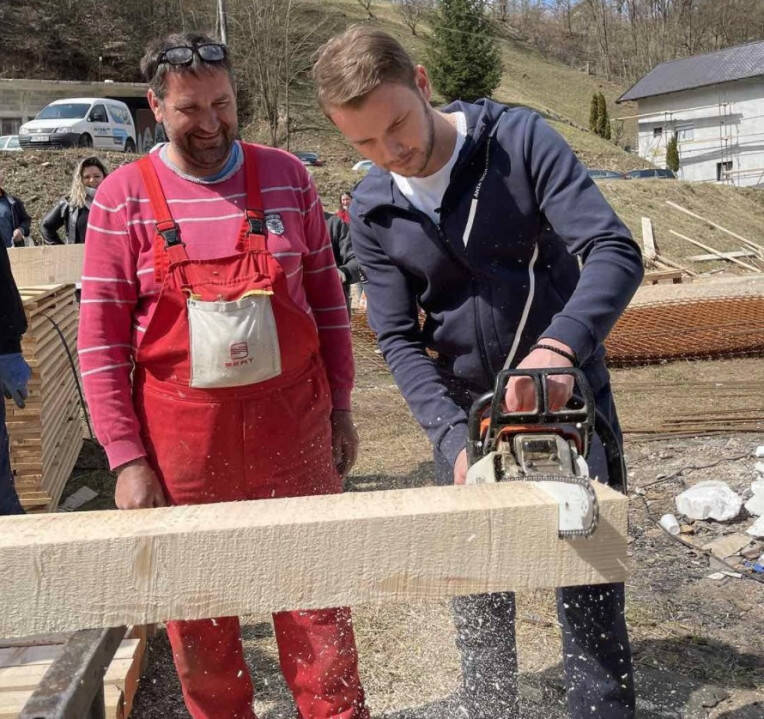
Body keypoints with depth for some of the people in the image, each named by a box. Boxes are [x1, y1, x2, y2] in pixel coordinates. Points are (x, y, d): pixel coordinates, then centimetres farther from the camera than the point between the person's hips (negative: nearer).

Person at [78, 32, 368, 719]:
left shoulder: (286, 177, 3)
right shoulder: (124, 196, -3)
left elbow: (326, 295, 8)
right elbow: (100, 336, -3)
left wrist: (341, 405, 6)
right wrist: (127, 458, -7)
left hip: (293, 424, 1)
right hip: (181, 432, 0)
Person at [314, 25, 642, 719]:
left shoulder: (521, 138, -13)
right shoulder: (372, 212, -4)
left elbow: (615, 251, -22)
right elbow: (399, 340, -6)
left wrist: (558, 347, -40)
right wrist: (454, 439, -20)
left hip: (572, 396, -2)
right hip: (466, 412, 3)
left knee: (592, 590, 7)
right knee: (480, 597, 13)